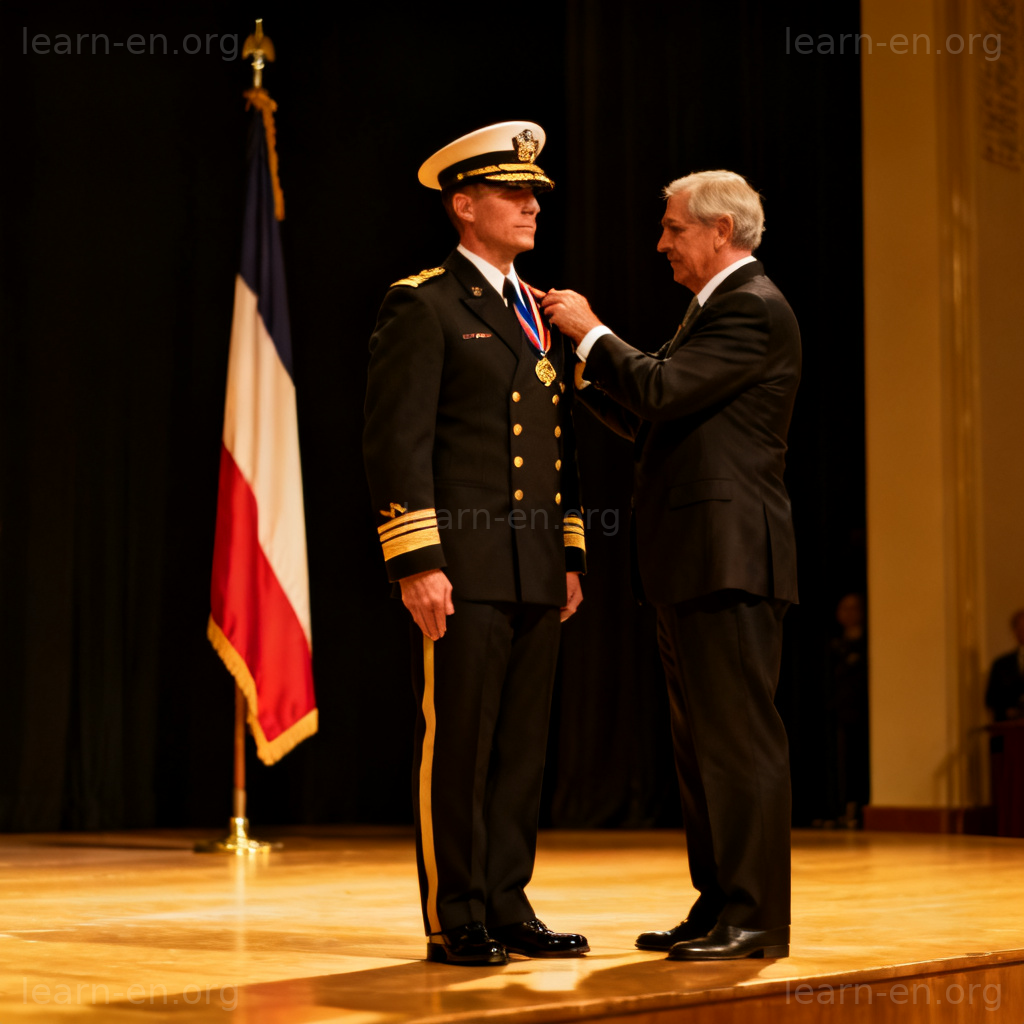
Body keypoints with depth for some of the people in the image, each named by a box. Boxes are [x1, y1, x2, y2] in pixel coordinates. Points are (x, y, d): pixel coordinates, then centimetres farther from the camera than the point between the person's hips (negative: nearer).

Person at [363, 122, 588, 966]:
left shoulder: (540, 312, 19)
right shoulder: (423, 306, -5)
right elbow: (397, 443, -11)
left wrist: (571, 557, 17)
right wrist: (418, 564, -18)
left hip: (535, 573, 7)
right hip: (464, 571, -7)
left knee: (522, 750, 9)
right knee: (456, 747, -2)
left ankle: (506, 908, 17)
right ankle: (455, 921, 6)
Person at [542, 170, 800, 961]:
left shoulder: (755, 309, -10)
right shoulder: (719, 307, 22)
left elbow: (660, 390, -20)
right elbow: (648, 419, 22)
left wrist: (592, 332, -6)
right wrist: (582, 357, 14)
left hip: (729, 559, -11)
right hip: (693, 564, 11)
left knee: (741, 738, -8)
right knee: (701, 743, 13)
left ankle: (756, 919, -4)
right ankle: (718, 908, 19)